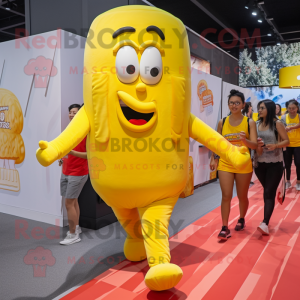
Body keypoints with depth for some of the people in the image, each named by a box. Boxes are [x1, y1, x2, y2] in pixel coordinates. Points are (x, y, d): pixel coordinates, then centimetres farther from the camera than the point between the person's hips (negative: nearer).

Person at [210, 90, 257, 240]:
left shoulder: (250, 122, -6)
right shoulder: (222, 122, 1)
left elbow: (254, 145, -11)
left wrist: (244, 140, -30)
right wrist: (213, 159, 6)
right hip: (225, 164, 1)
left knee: (242, 196, 14)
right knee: (226, 196, -3)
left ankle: (241, 219, 40)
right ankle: (225, 228, 7)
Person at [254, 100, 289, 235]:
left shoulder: (277, 124, -7)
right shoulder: (257, 124, 6)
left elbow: (286, 141, -6)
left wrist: (275, 145, -24)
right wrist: (256, 145, -9)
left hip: (275, 163, -4)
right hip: (259, 163, 5)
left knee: (269, 192, -7)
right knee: (267, 191, 15)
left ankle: (265, 223, -11)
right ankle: (267, 217, 27)